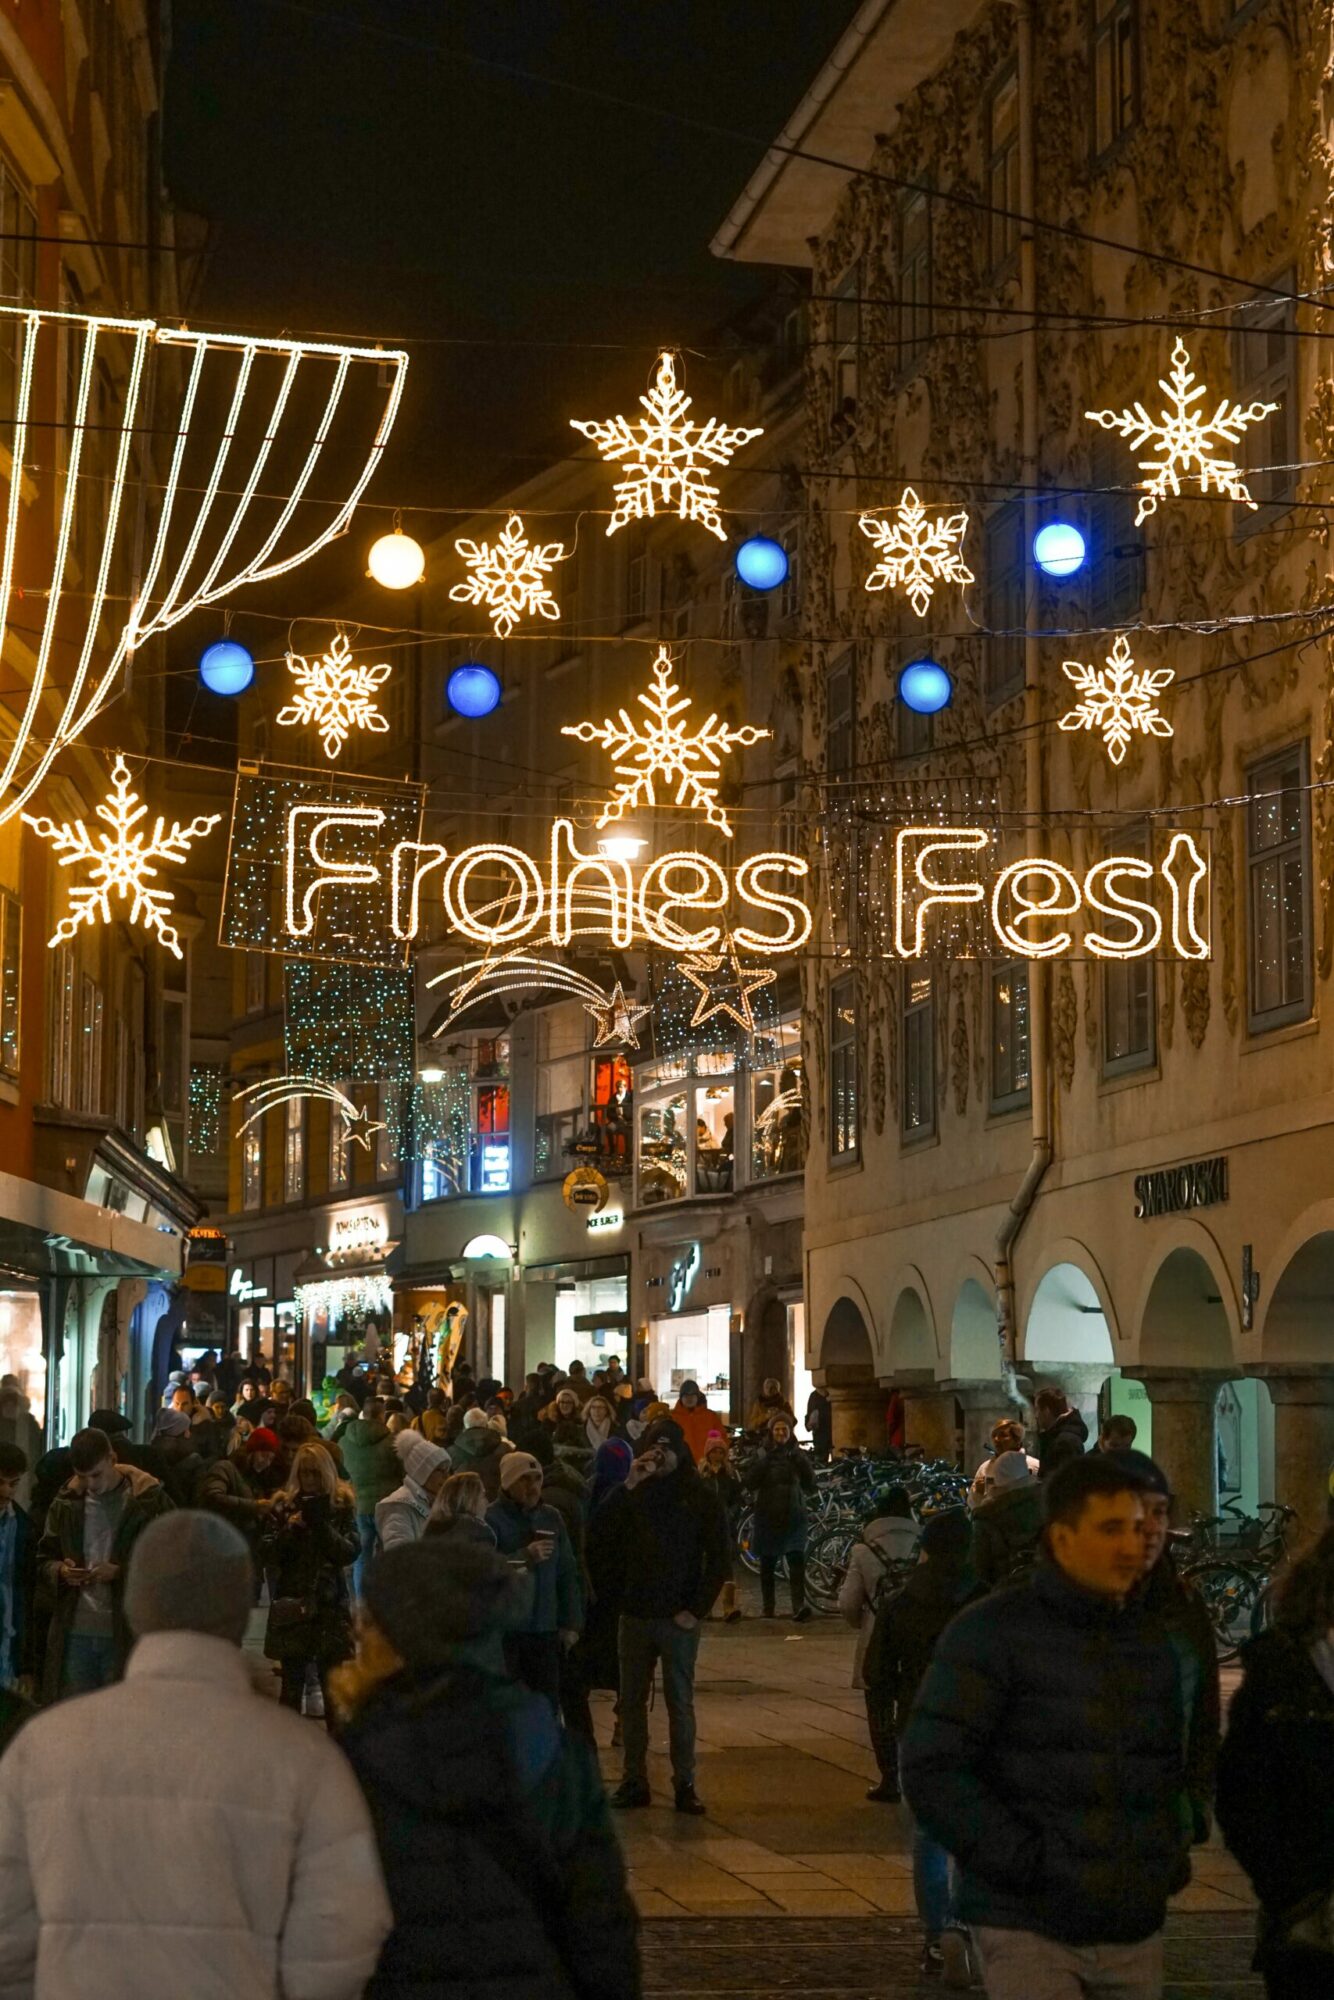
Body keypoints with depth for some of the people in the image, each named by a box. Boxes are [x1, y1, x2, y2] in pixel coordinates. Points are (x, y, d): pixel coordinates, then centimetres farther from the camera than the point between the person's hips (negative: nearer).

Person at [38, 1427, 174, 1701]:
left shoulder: (150, 1500, -4)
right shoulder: (68, 1501, 8)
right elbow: (45, 1558, 16)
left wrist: (121, 1572, -17)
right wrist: (60, 1571, -7)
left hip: (128, 1634, -3)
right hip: (75, 1632, 3)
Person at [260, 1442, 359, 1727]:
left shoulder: (342, 1507, 5)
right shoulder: (283, 1507, 5)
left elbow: (350, 1552, -5)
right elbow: (266, 1553, 0)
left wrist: (322, 1525, -16)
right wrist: (289, 1529, -15)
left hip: (331, 1604, 0)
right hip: (291, 1605, 0)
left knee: (334, 1685, -3)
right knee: (292, 1684, 2)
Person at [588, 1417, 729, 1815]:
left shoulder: (698, 1499, 0)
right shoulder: (633, 1496, 5)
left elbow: (718, 1558, -1)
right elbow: (597, 1538, -9)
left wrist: (697, 1610, -8)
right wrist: (627, 1487, -15)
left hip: (678, 1619, -2)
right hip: (635, 1616, 2)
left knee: (680, 1702, 2)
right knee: (631, 1701, 6)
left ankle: (685, 1784, 7)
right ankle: (634, 1780, 13)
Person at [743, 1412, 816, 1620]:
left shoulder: (797, 1454, 7)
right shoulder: (762, 1455, 3)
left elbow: (811, 1486, 2)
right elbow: (748, 1483, -8)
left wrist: (800, 1462, -10)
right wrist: (765, 1461, -16)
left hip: (794, 1516, 0)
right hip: (768, 1515, 0)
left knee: (797, 1560, -16)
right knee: (767, 1564, 7)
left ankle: (799, 1606, -24)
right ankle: (768, 1608, 19)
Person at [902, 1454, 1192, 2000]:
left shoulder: (1151, 1643, 14)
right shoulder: (992, 1632, -4)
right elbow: (931, 1770, -11)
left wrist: (1169, 1857, 9)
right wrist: (1025, 1864, -16)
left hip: (1135, 1930, 6)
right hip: (1029, 1929, -6)